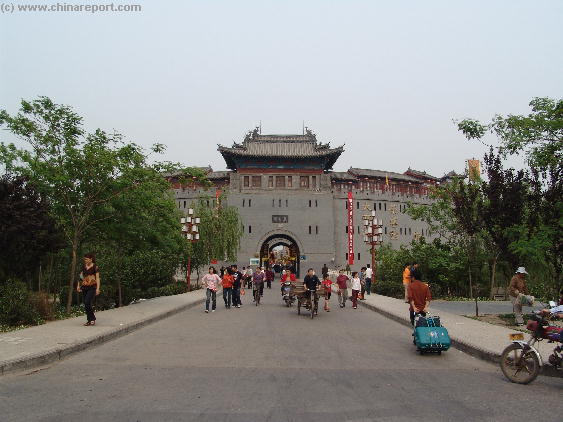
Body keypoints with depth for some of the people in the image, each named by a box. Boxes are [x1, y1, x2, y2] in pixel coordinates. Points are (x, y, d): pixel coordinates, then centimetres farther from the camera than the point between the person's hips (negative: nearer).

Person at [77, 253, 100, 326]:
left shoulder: (95, 267, -5)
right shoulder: (84, 266, 12)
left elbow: (97, 278, -7)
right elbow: (81, 276, 19)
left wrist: (98, 288, -13)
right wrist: (78, 285, 7)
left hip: (92, 287, -6)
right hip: (84, 287, 6)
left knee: (87, 303, -16)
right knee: (86, 304, 6)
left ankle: (92, 319, -1)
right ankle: (89, 320, 15)